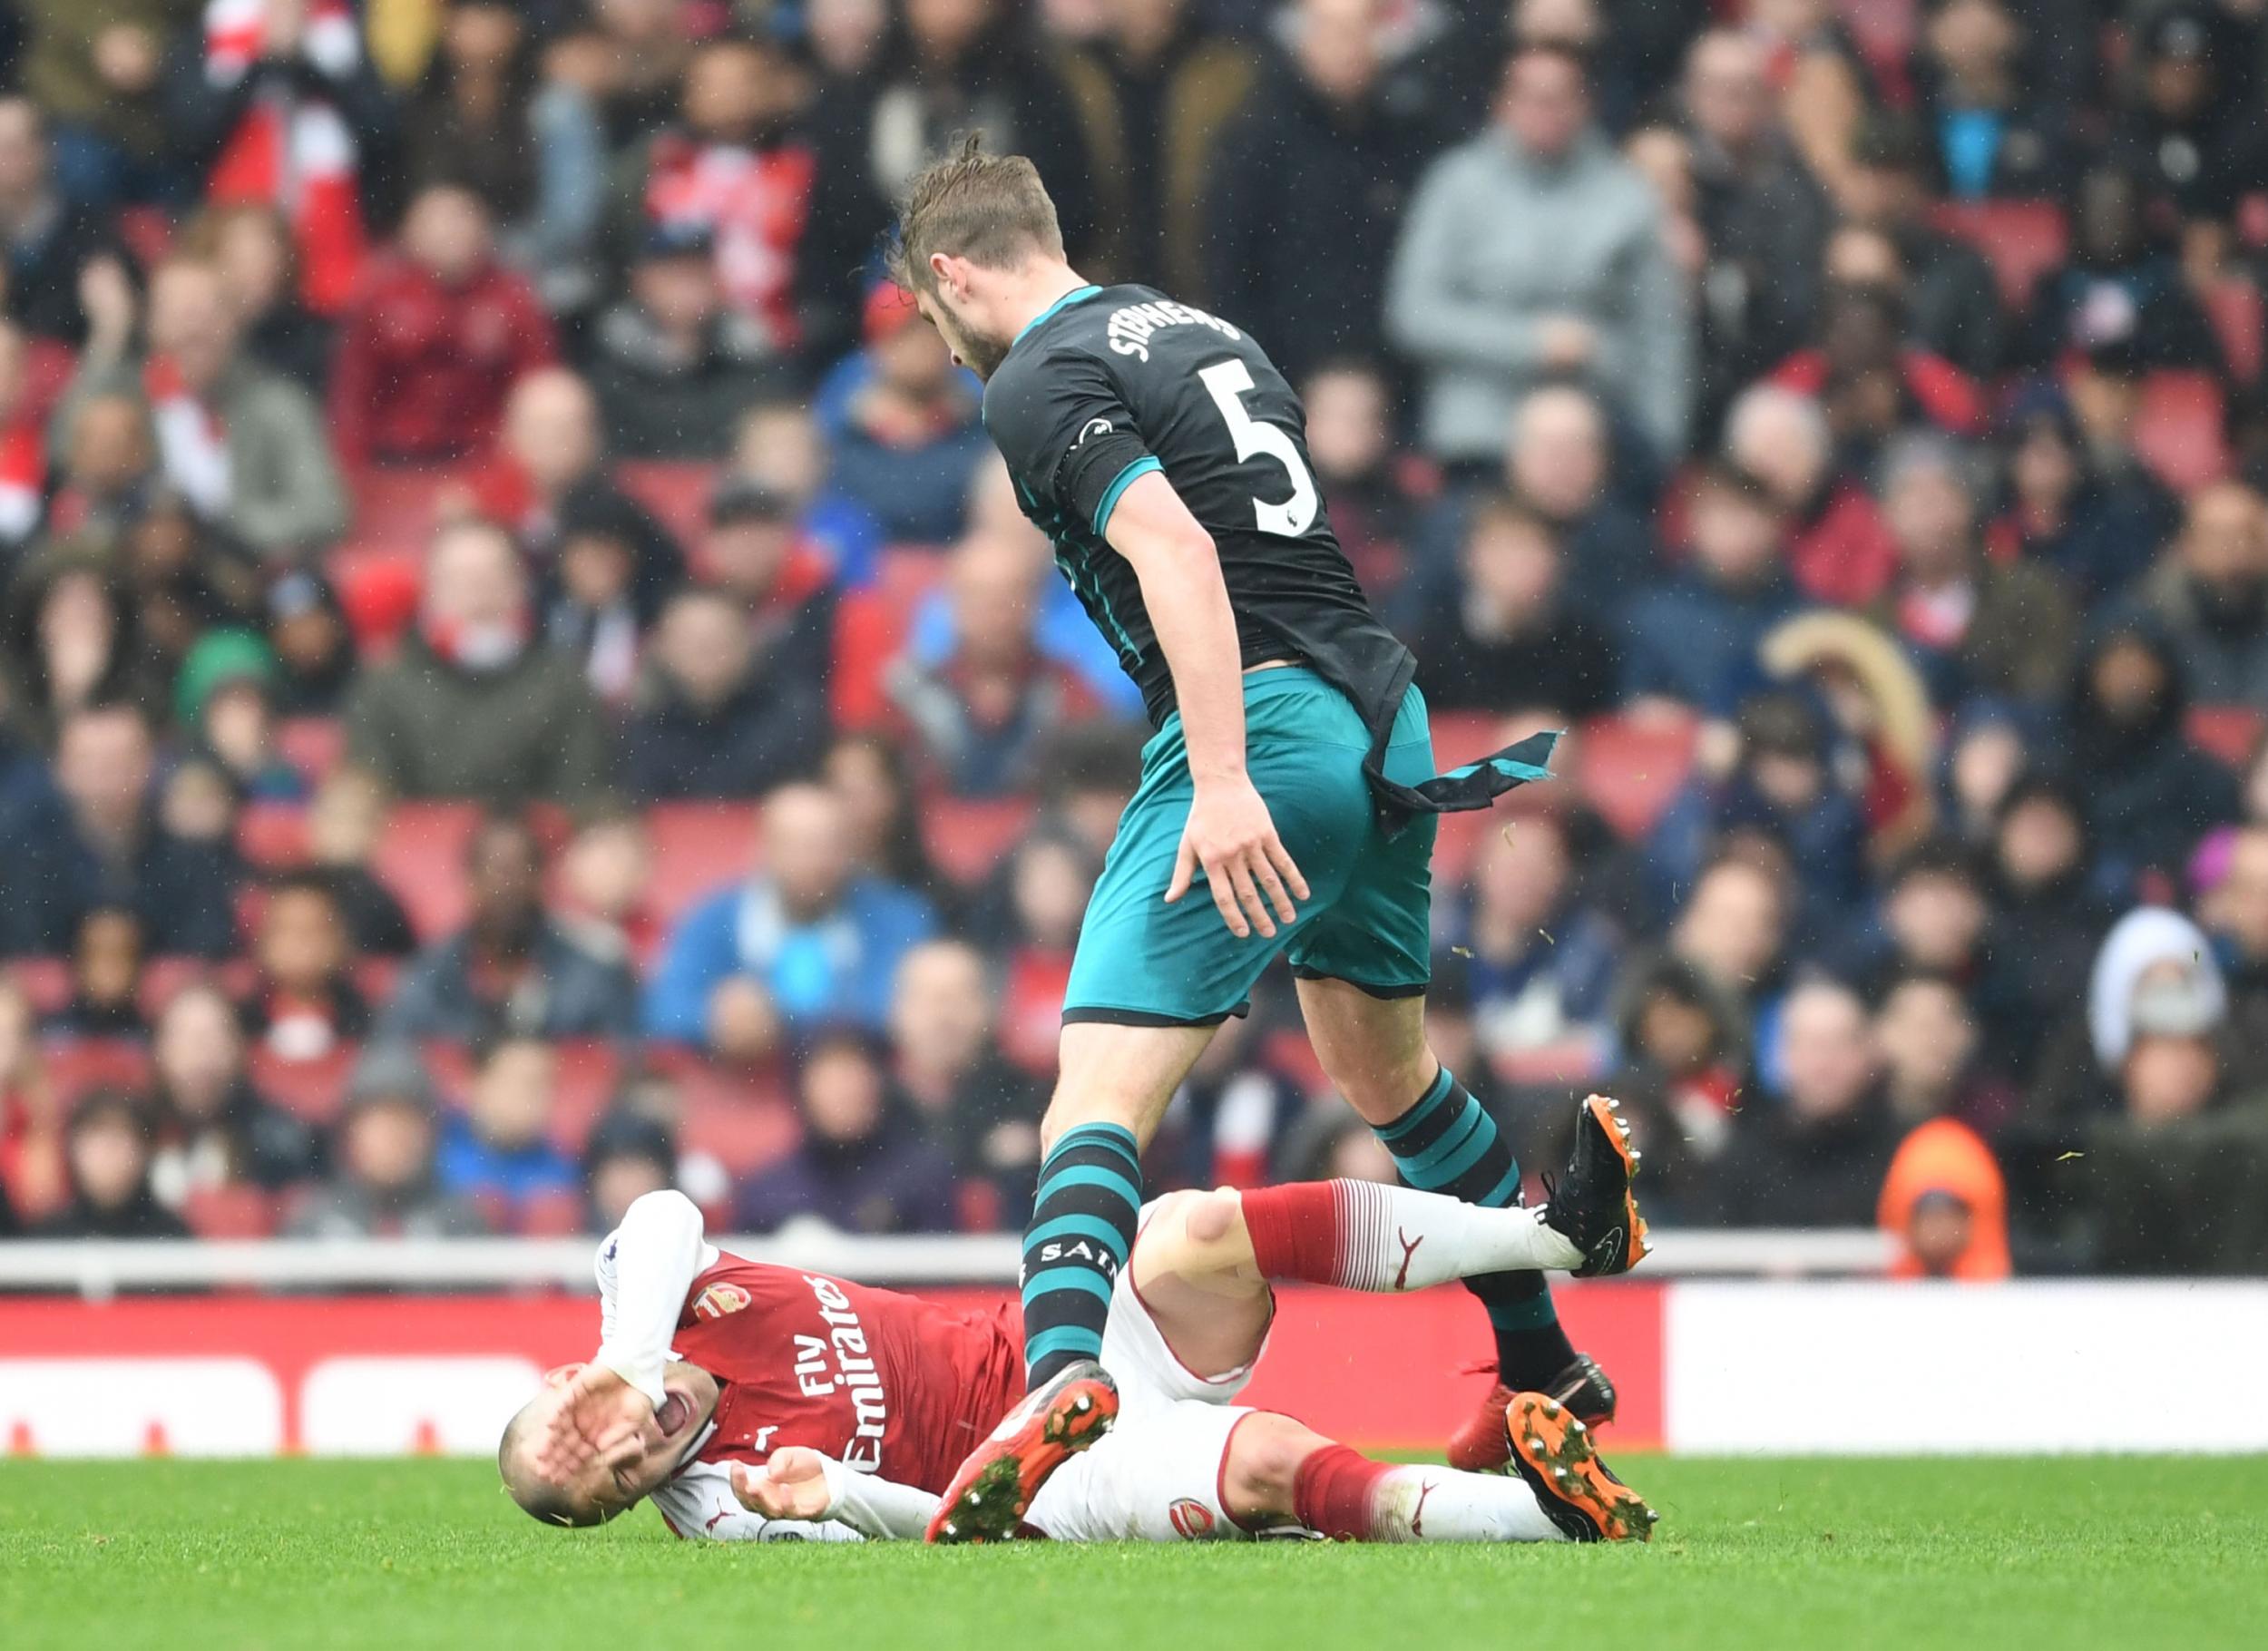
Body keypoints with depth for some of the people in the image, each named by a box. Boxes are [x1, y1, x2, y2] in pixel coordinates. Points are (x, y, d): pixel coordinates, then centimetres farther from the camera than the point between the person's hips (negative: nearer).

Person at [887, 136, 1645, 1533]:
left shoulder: (1039, 381, -5)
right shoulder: (1200, 330, 21)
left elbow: (1175, 550, -20)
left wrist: (1221, 780, -27)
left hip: (1261, 726, -8)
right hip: (1382, 710, 8)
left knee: (1103, 1086, -15)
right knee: (1387, 1070, 27)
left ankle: (1060, 1390, -36)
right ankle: (1545, 1373, 39)